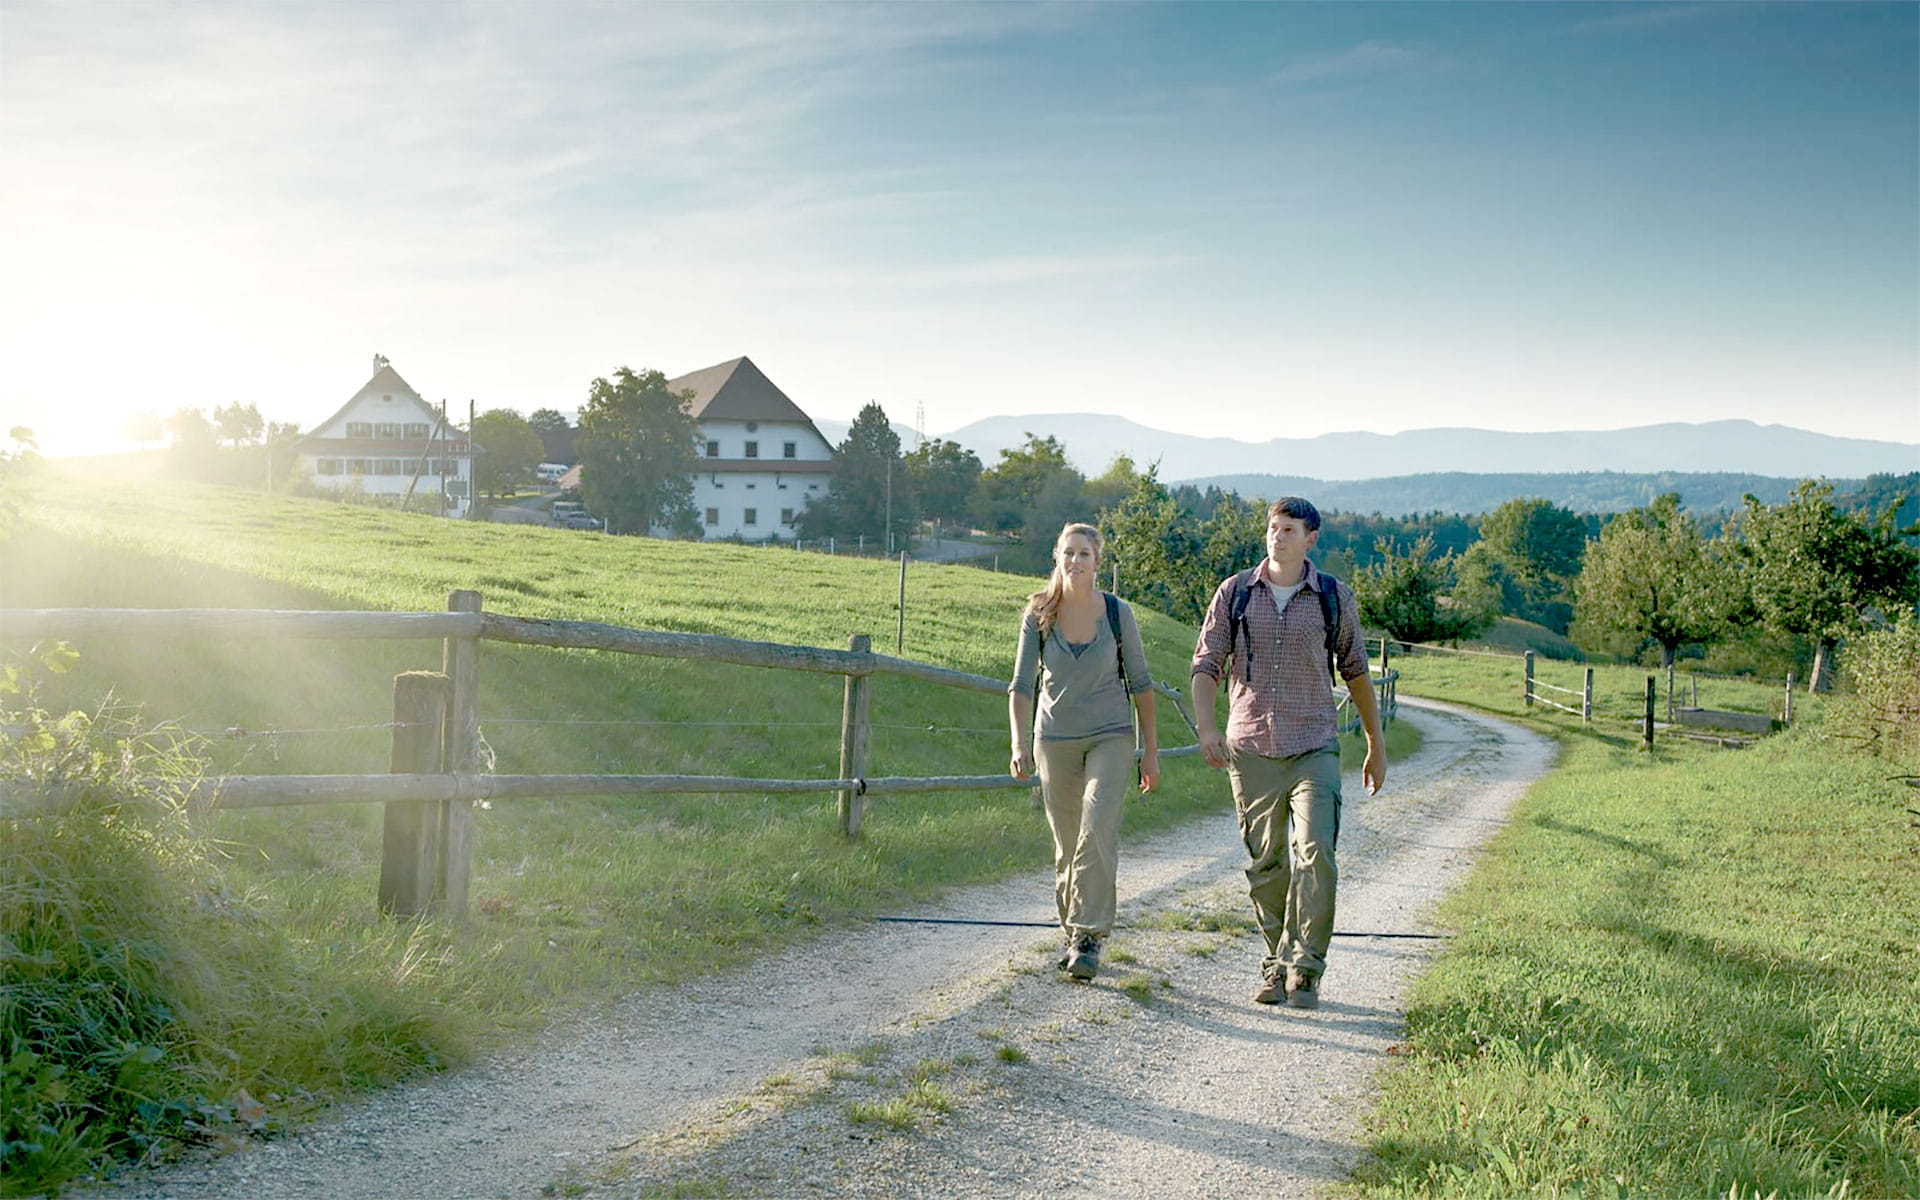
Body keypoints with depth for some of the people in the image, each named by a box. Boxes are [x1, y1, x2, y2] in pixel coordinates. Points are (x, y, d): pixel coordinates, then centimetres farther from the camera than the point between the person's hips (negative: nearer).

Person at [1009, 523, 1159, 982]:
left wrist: (1151, 751, 4)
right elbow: (1022, 684, -3)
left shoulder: (1118, 613, -4)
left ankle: (1088, 937, -15)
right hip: (1055, 739, 2)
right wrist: (1019, 743, -17)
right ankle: (1074, 932, 25)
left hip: (1111, 737, -2)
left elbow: (1139, 682, 4)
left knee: (1097, 830, -19)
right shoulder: (1039, 614, -2)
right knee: (1066, 846, 8)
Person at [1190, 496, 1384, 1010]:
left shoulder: (1334, 597, 5)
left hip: (1314, 749, -1)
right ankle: (1276, 966, 20)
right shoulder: (1234, 593, 5)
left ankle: (1303, 970, -8)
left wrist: (1376, 746, 19)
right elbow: (1207, 665, 4)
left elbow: (1356, 672, 15)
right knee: (1266, 865, 6)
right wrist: (1205, 726, -13)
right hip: (1251, 749, 1)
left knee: (1315, 854, -16)